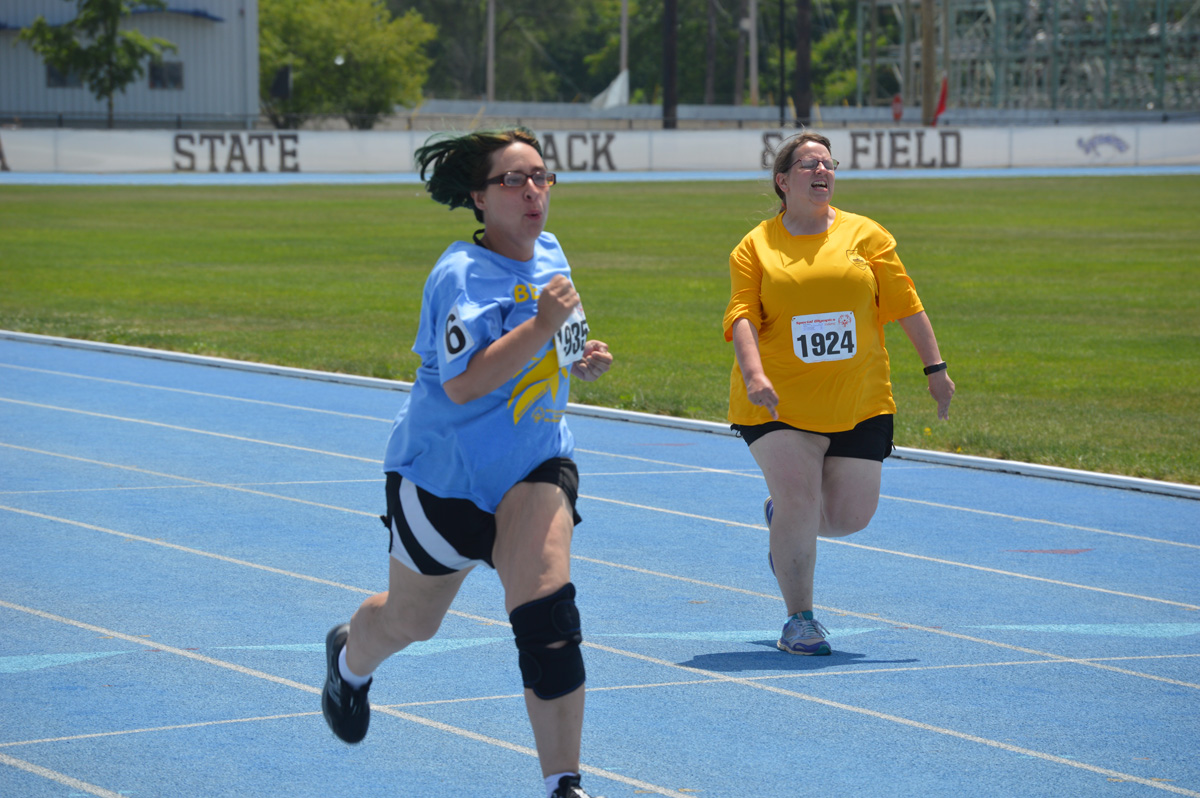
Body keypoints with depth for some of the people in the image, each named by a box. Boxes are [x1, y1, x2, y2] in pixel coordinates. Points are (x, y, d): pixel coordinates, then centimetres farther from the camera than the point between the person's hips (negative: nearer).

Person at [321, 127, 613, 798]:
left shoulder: (551, 254, 4)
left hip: (534, 465, 4)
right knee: (413, 620, 17)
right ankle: (350, 659, 54)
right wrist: (542, 326, -36)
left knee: (548, 612, -18)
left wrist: (580, 361, 4)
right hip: (446, 473, -4)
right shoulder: (462, 276, -20)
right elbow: (462, 383, -31)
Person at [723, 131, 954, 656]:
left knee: (851, 515, 1)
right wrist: (754, 373, -23)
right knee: (799, 500, -13)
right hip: (778, 403, -2)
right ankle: (799, 620, 2)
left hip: (858, 405, 3)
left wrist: (935, 368, 4)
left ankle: (783, 516, 34)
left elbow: (905, 303, 8)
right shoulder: (756, 247, 2)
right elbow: (742, 316, -7)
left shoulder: (865, 235, 7)